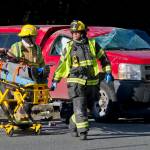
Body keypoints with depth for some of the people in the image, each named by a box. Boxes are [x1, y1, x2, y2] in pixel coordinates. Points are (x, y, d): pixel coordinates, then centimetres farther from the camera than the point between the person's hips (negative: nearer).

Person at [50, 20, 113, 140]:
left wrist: (108, 73, 8)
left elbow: (104, 58, 17)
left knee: (86, 107, 9)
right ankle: (83, 131, -14)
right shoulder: (69, 47, 7)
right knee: (80, 108, -14)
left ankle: (73, 123, 31)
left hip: (91, 82, 2)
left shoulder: (92, 45, 8)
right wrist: (55, 80, 14)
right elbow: (61, 64, 14)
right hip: (76, 82, -2)